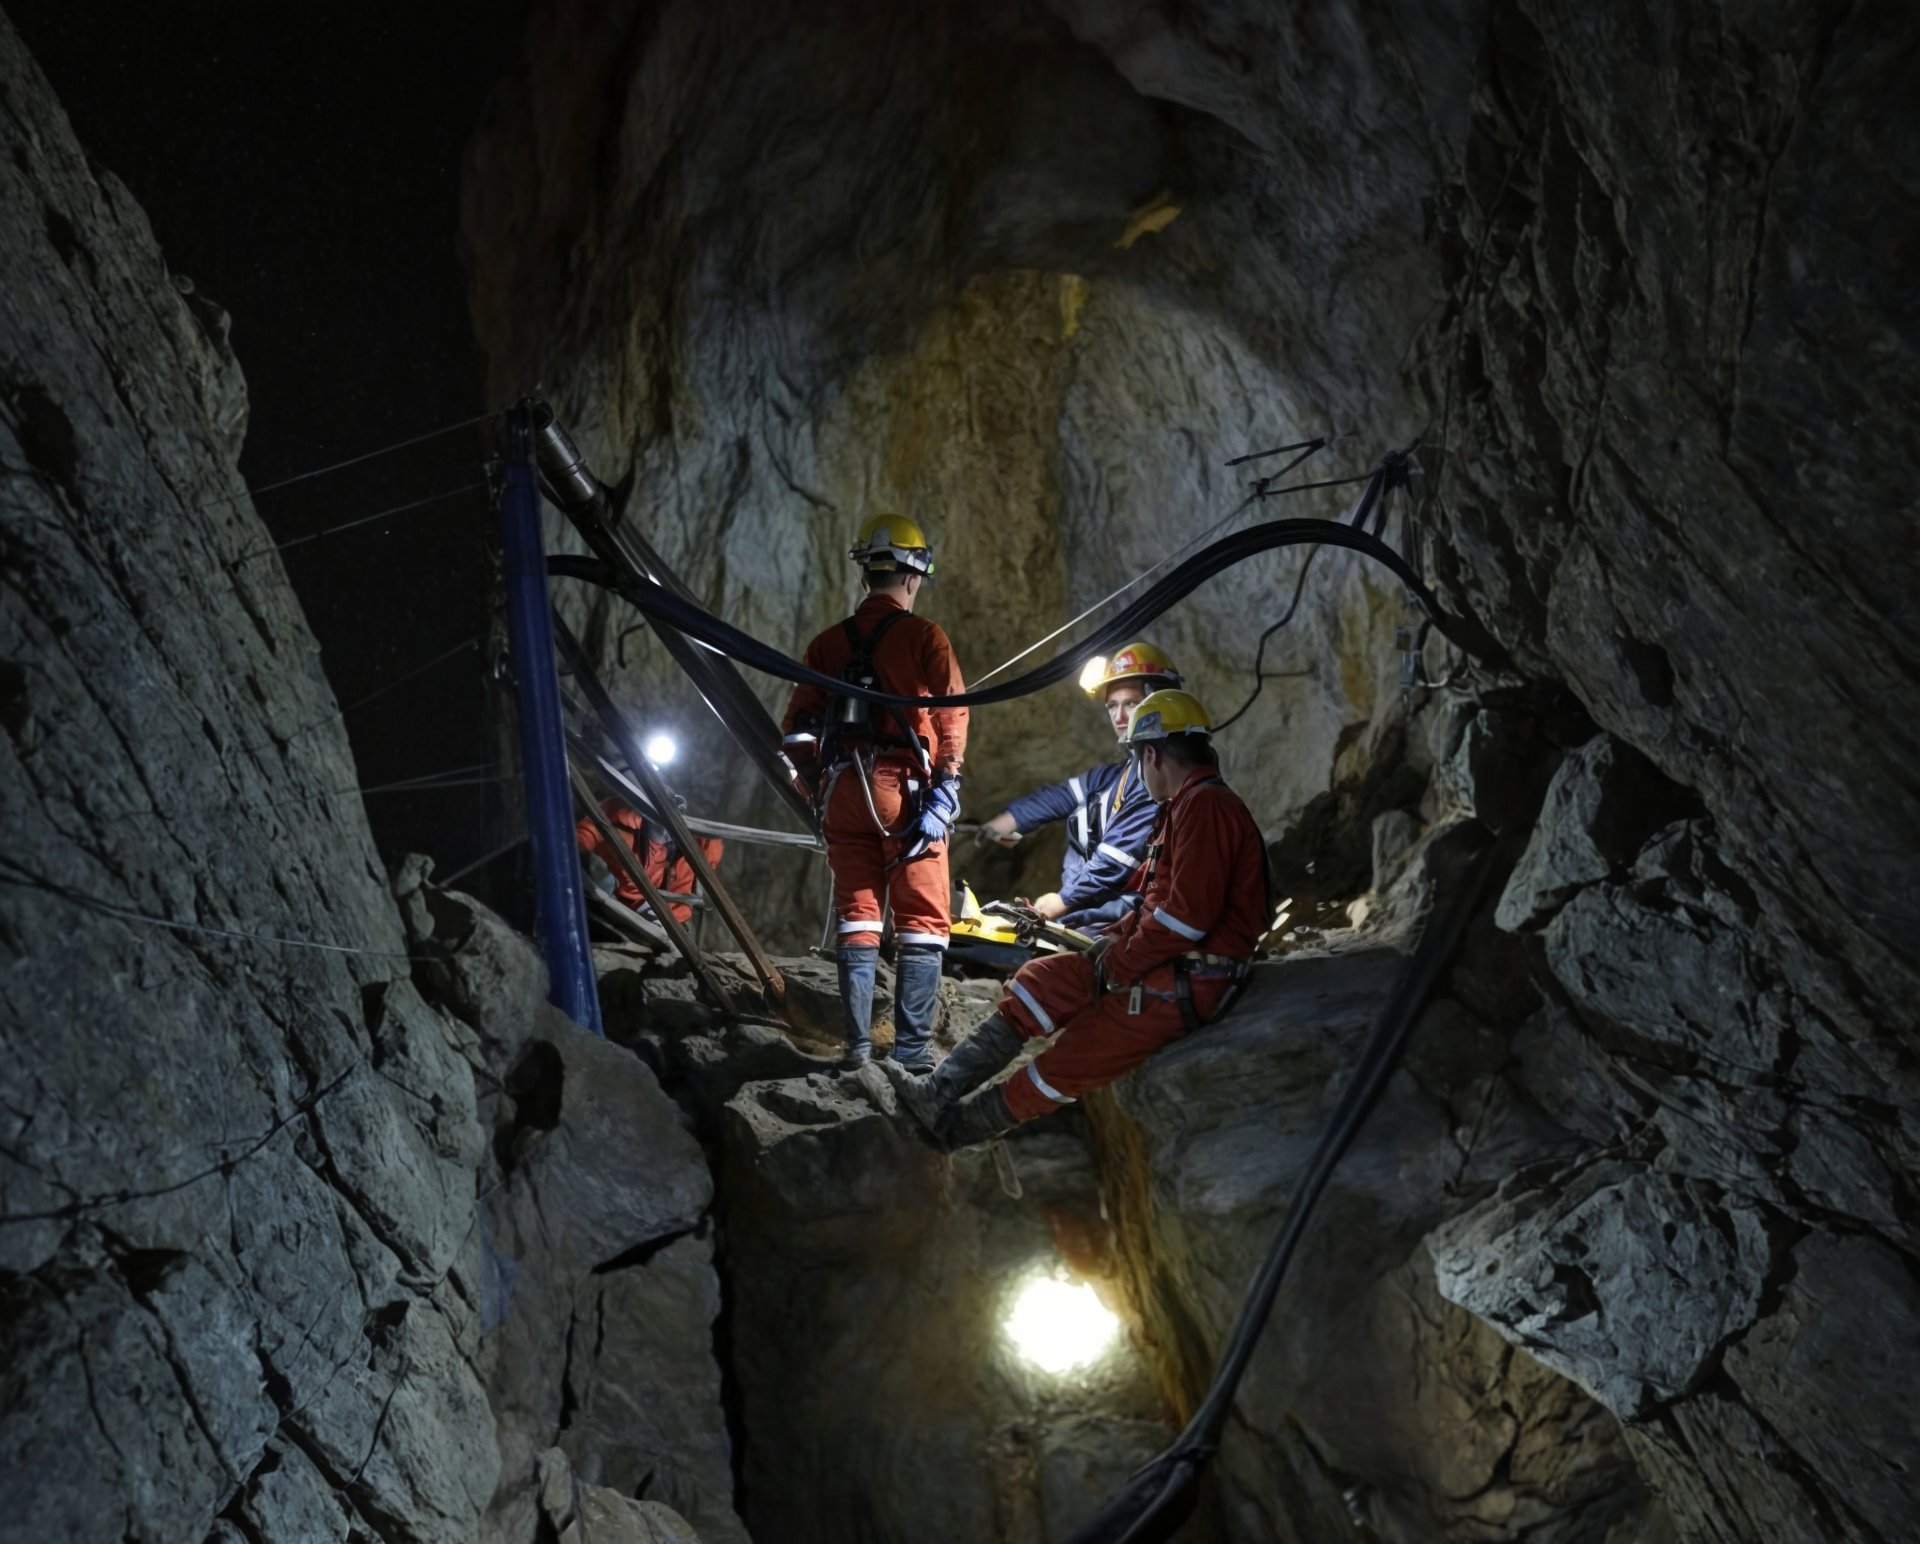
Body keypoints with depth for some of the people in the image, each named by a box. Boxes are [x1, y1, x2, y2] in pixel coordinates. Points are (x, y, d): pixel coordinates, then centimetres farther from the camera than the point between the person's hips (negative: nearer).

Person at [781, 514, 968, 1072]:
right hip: (907, 791, -4)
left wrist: (818, 787, 15)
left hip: (844, 794, 4)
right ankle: (913, 1046, 0)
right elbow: (952, 716, -9)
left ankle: (857, 1044, 9)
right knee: (921, 923, 3)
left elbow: (798, 730, 8)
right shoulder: (924, 636, -1)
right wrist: (945, 789, -9)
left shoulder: (828, 643, 11)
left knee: (857, 920, 10)